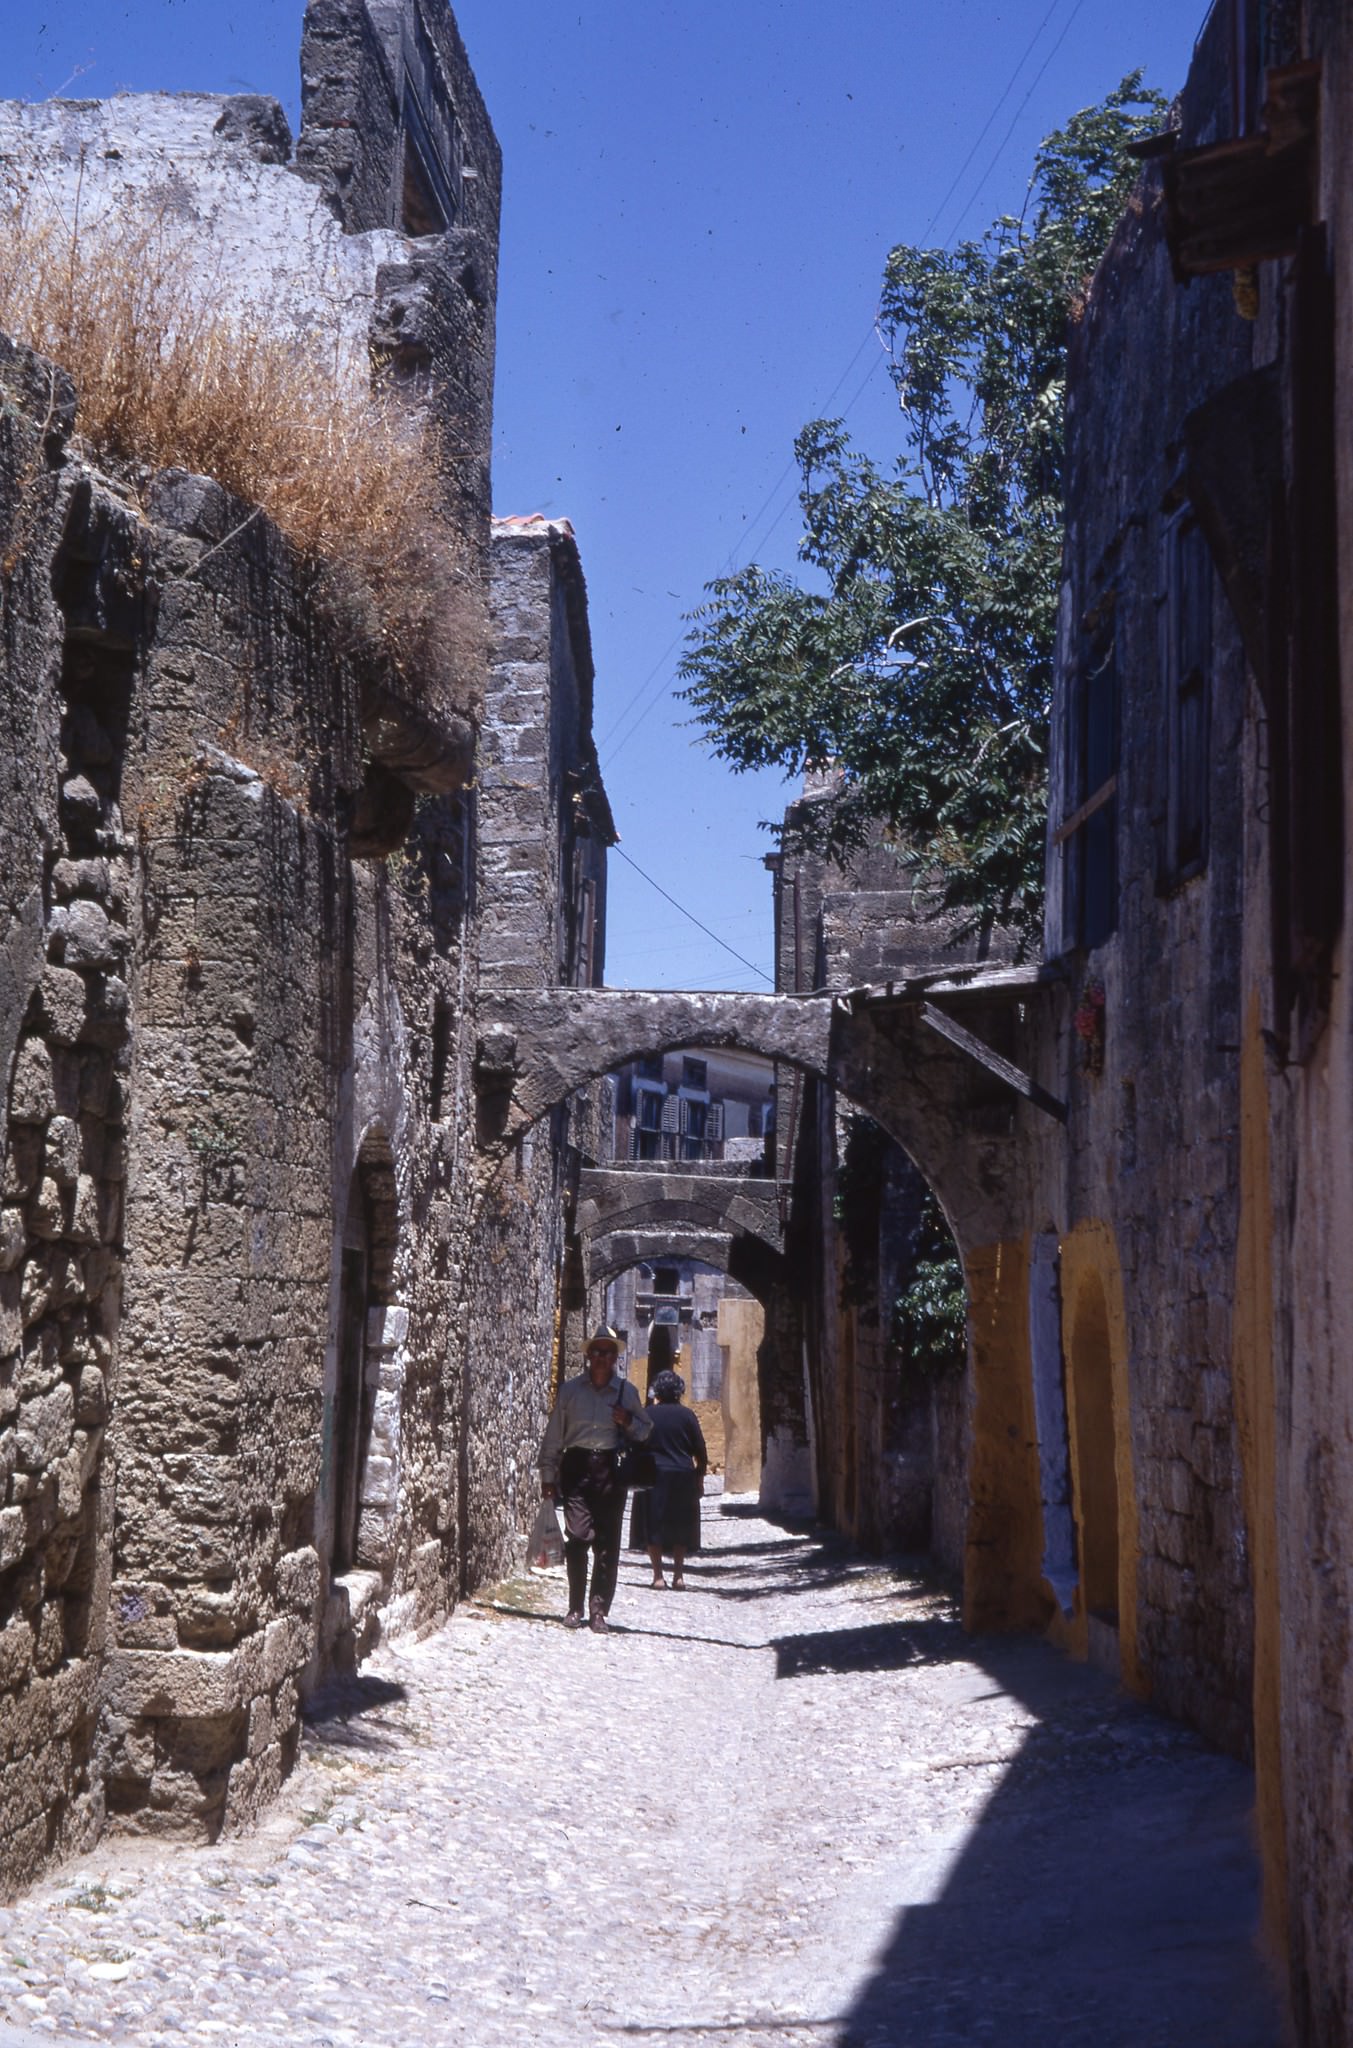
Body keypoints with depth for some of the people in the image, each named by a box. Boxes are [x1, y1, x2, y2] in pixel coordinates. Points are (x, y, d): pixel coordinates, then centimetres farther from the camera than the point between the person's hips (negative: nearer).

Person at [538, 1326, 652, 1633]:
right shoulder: (570, 1390, 8)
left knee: (607, 1543, -1)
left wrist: (629, 1421, -4)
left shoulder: (627, 1391, 10)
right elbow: (553, 1436, 10)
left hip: (611, 1470, 1)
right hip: (576, 1468, -1)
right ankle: (575, 1608, 3)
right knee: (578, 1536, -8)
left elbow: (646, 1431, 18)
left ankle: (599, 1611, 6)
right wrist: (548, 1476, 7)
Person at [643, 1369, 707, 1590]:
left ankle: (658, 1575, -3)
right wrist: (700, 1476, 11)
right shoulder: (687, 1415, 0)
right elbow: (700, 1452, 1)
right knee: (681, 1526, 10)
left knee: (654, 1526, 3)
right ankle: (678, 1575, 7)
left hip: (654, 1475, -1)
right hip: (683, 1476, 1)